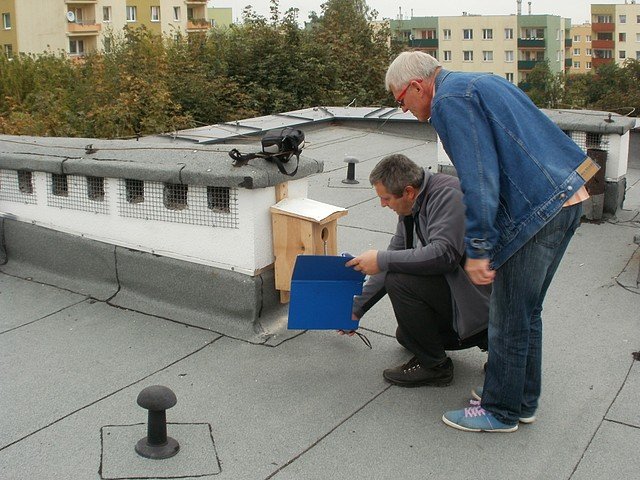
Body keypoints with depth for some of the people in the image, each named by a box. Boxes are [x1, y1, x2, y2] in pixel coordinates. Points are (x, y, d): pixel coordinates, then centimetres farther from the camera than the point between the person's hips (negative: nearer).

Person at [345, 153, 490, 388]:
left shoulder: (448, 194, -23)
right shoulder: (412, 206, 6)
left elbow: (444, 254, -34)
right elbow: (393, 260, 14)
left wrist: (382, 260, -26)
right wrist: (356, 309, 17)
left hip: (479, 295, -10)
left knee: (400, 281, -25)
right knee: (405, 336, 20)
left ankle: (434, 365, -9)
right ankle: (484, 336, 19)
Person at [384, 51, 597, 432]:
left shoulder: (450, 100, -11)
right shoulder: (482, 82, 20)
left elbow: (479, 177, -20)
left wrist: (478, 249, -18)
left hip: (539, 210, -10)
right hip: (568, 197, 10)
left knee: (509, 317, 3)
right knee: (527, 311, 20)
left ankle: (501, 411, 18)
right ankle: (523, 399, 33)